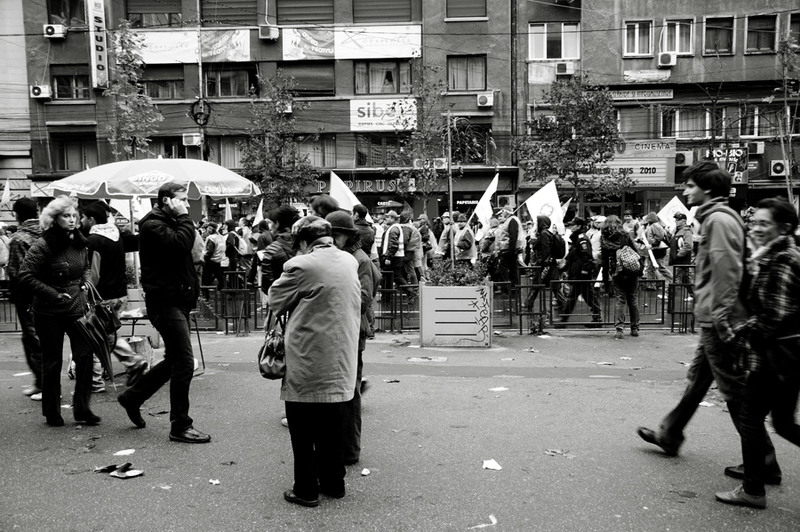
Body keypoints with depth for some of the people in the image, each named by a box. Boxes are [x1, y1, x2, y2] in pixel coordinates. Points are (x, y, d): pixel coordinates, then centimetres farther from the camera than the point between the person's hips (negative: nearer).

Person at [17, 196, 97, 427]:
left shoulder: (79, 242, 5)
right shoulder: (43, 246, -13)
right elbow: (25, 277, -15)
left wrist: (84, 283, 6)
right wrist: (54, 294, -18)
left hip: (77, 307, 5)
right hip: (49, 313, -5)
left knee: (85, 355, -1)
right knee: (52, 362, 6)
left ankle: (82, 409, 11)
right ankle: (52, 413, 21)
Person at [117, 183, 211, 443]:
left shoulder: (170, 222, 19)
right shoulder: (153, 224, -12)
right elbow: (181, 243, -28)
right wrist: (185, 218, -13)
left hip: (177, 300, 10)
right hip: (165, 302, -10)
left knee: (175, 361, 18)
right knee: (184, 363, -7)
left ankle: (132, 397, 34)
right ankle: (180, 426, 3)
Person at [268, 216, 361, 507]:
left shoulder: (301, 266, -15)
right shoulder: (350, 261, 4)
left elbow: (275, 301, -4)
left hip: (308, 362, -6)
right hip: (340, 361, 6)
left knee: (303, 429, 8)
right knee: (332, 426, 18)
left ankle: (306, 489, 16)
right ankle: (333, 482, 28)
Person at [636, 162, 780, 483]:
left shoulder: (719, 219, -16)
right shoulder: (715, 218, 15)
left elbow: (727, 272, -23)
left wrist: (720, 318, -23)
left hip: (719, 322, -10)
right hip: (713, 320, 10)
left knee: (734, 390, -1)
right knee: (697, 378, 18)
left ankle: (763, 460, 10)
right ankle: (669, 435, 31)